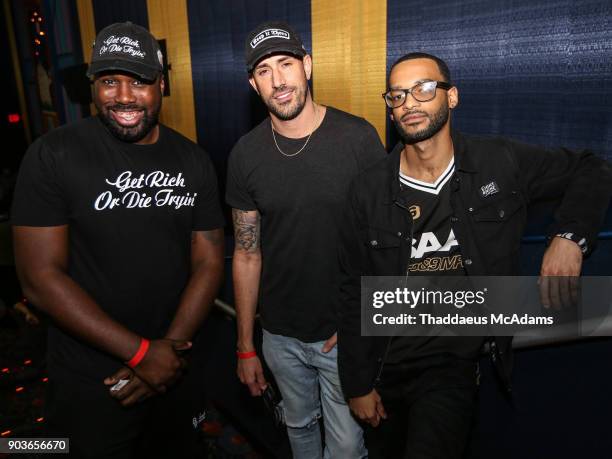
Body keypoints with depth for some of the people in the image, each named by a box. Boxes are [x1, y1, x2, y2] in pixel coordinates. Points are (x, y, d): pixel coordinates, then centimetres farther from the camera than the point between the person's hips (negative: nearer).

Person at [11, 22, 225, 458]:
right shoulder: (54, 155, -13)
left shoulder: (193, 161, -2)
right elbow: (41, 276, -16)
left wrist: (170, 349, -13)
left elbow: (209, 261, -2)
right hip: (89, 384, -3)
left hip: (177, 369, 4)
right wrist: (141, 352, -18)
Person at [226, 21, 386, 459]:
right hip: (281, 335, 3)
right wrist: (246, 347, 4)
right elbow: (247, 255, 0)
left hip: (347, 334, -2)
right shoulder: (246, 155, -5)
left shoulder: (358, 137, -14)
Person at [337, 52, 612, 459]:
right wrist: (357, 383, 1)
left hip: (456, 363, -1)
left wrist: (571, 237, -11)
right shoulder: (369, 191, -8)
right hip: (385, 363, 2)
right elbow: (355, 293, -2)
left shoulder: (501, 163, -8)